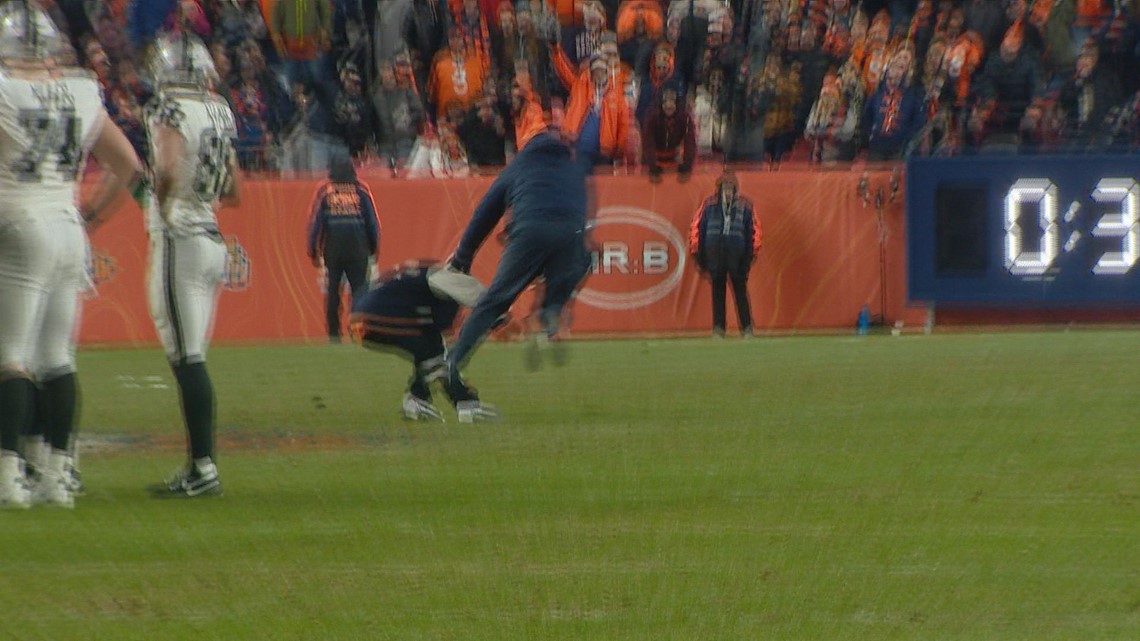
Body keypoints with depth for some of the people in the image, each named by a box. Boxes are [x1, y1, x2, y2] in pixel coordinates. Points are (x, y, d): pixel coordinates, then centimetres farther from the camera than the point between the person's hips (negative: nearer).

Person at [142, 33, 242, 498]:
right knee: (190, 358, 14)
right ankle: (199, 464, 16)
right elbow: (232, 194, 18)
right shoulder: (220, 115, 12)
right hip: (213, 240, 8)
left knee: (188, 359, -7)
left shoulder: (171, 113, -11)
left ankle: (204, 467, -9)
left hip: (179, 240, -8)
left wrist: (161, 202, -10)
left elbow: (169, 169, -28)